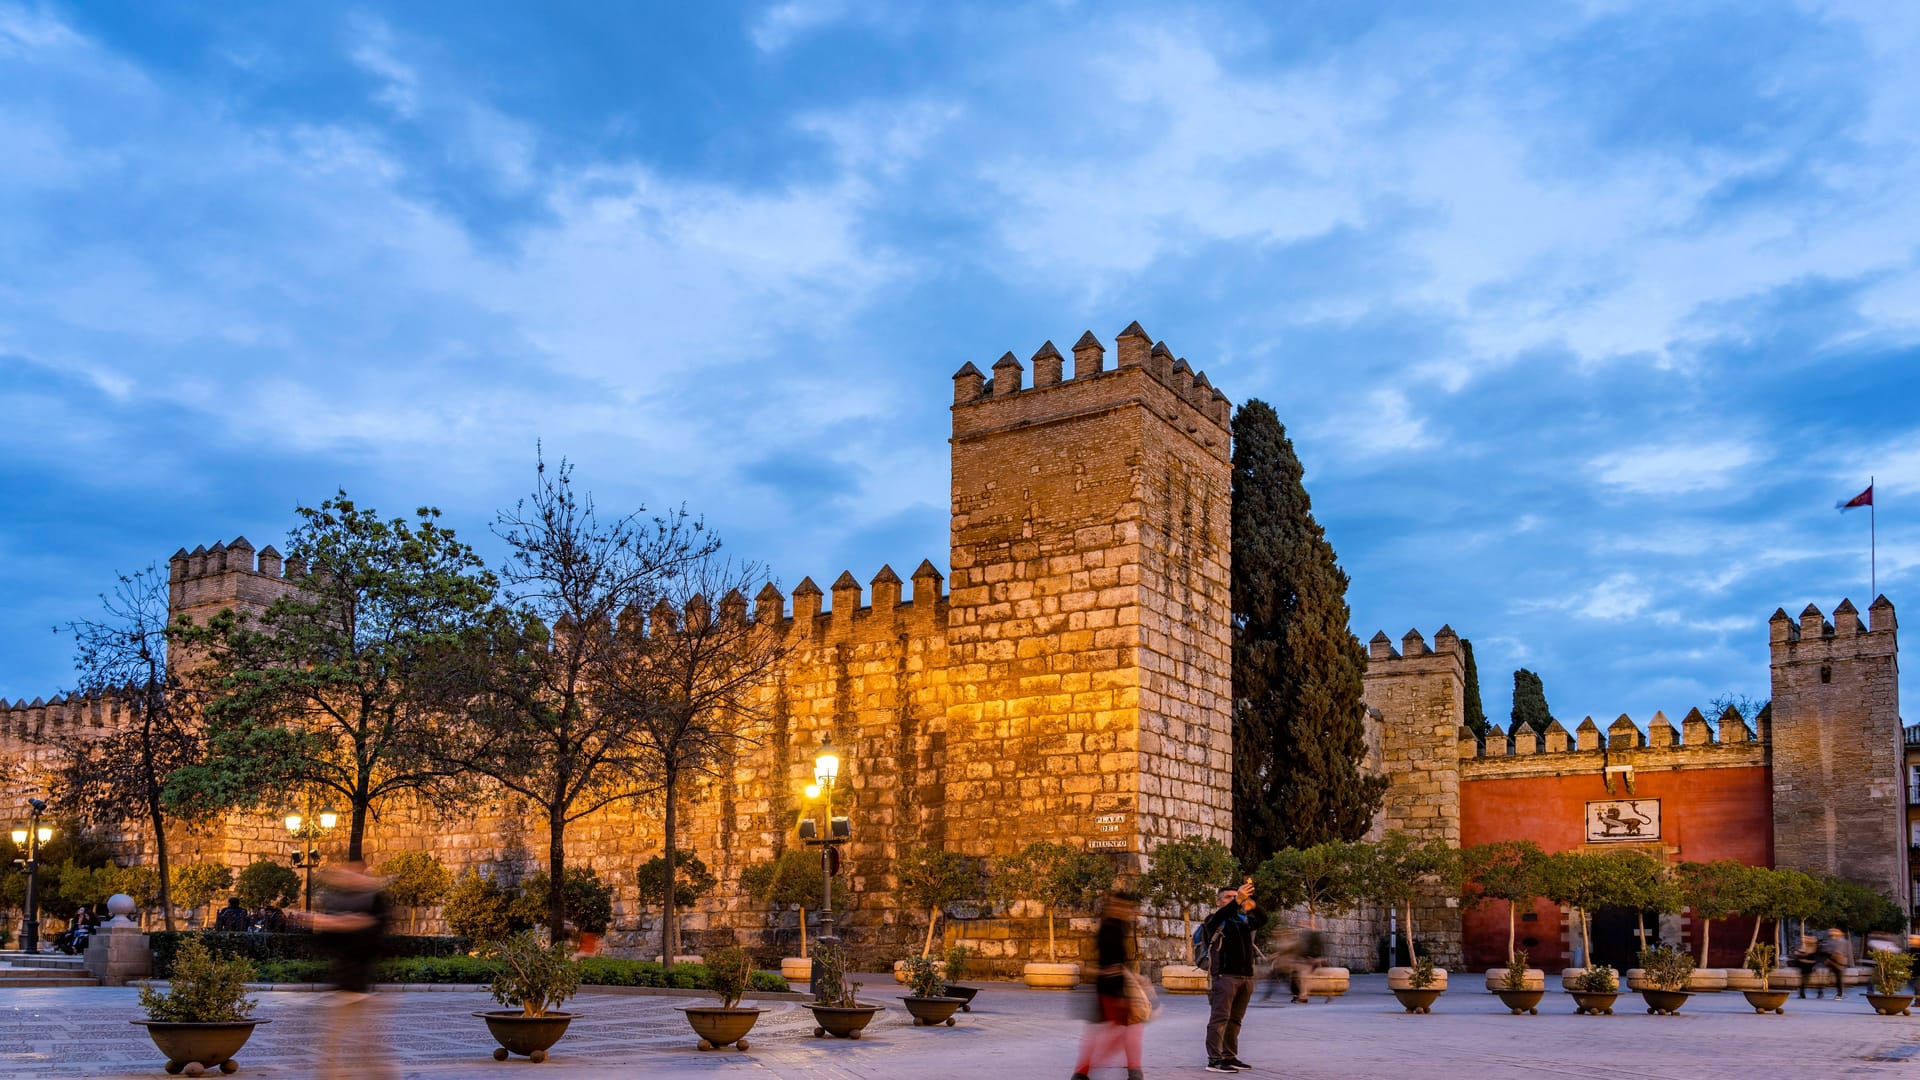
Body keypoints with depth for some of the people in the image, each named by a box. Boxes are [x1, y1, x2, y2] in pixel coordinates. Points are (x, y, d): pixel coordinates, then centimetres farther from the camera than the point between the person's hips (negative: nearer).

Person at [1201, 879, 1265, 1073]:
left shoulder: (1244, 919, 15)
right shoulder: (1215, 921, 3)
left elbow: (1262, 919, -4)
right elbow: (1220, 916, -21)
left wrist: (1251, 904, -26)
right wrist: (1238, 900, -36)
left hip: (1246, 976, 6)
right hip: (1225, 975, -5)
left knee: (1235, 1020, 9)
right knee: (1220, 1018, -9)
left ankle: (1230, 1057, 14)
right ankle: (1214, 1060, -11)